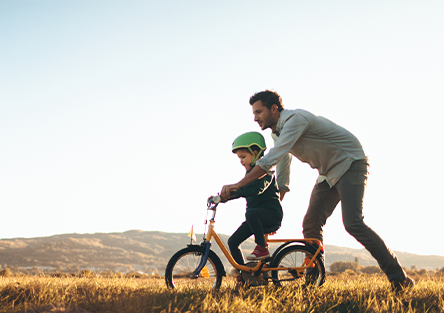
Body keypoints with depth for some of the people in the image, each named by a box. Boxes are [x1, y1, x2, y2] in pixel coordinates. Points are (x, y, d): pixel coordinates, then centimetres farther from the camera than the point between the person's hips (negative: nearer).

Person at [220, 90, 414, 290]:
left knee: (352, 223, -22)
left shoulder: (295, 119, -24)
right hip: (328, 174, 9)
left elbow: (271, 159, -34)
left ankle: (398, 277, -13)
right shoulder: (278, 132, 7)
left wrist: (238, 185, -32)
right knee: (310, 224, -2)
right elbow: (282, 180, 18)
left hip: (350, 165, -9)